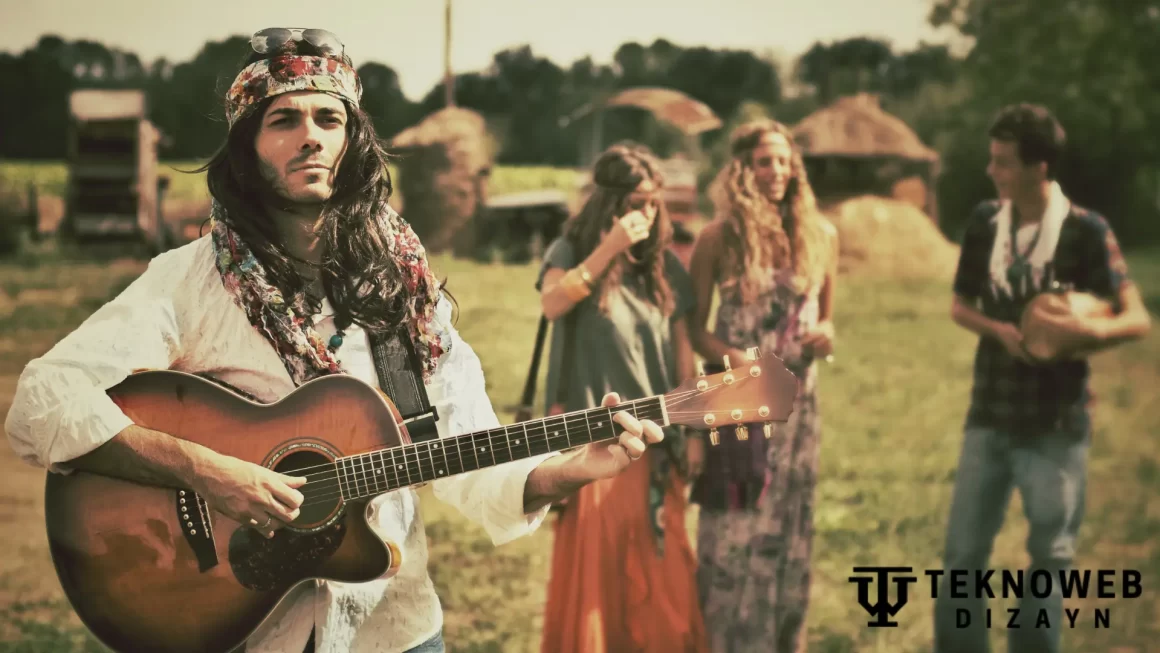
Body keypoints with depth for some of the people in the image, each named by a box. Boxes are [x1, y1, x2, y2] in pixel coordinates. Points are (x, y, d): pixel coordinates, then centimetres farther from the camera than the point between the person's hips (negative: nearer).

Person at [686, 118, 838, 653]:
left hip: (797, 400, 4)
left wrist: (826, 336, -7)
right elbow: (693, 327, -3)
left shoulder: (820, 235, 4)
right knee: (736, 531, 0)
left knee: (790, 528, 11)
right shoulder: (720, 237, -7)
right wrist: (731, 356, -21)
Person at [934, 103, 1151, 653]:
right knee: (963, 552, 6)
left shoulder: (1086, 231, -12)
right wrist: (1000, 331, -11)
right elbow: (960, 305, 10)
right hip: (990, 414, 3)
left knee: (1050, 558, 8)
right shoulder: (985, 221, 0)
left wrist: (1095, 329, -31)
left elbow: (1138, 319, -9)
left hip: (1056, 423, -3)